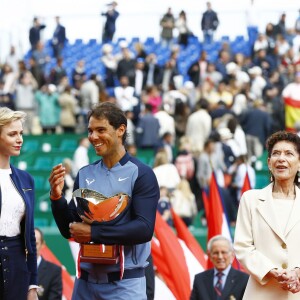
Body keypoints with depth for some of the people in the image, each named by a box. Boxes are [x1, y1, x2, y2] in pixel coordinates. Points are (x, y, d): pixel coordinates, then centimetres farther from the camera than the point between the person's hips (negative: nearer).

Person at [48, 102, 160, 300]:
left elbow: (144, 229, -17)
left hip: (125, 283, -4)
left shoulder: (141, 174, -6)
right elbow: (68, 230, 9)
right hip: (86, 280, 5)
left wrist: (93, 233, -18)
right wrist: (57, 197, -7)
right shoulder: (85, 175, 7)